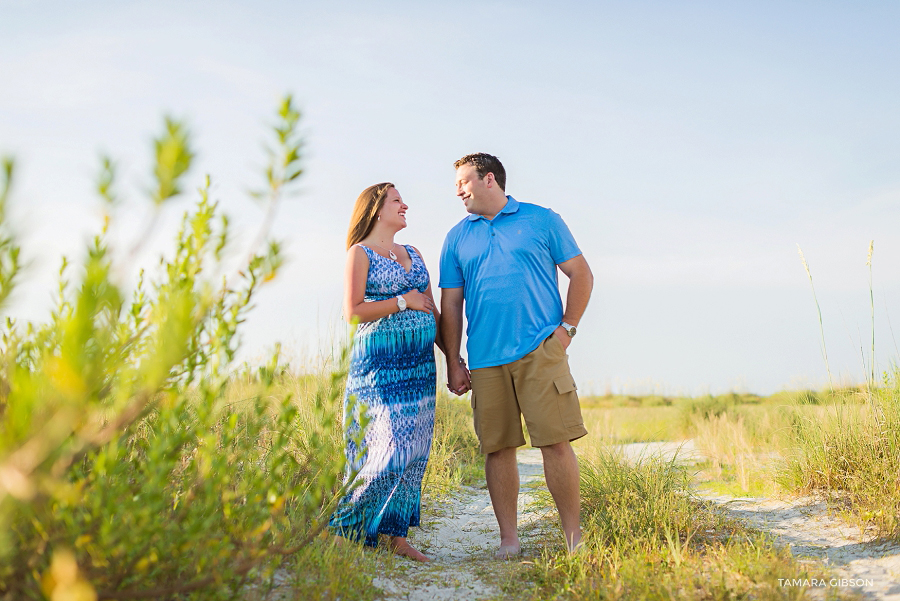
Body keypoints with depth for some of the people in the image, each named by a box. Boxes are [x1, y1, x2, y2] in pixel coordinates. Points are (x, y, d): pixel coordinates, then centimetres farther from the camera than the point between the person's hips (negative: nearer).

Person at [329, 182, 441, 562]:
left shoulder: (413, 254, 19)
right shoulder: (360, 253, 0)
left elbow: (432, 311, 19)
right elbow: (352, 312, -11)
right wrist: (402, 302, -9)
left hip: (419, 362, 7)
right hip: (380, 362, -7)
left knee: (414, 450, 2)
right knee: (392, 445, -13)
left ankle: (397, 535, 8)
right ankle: (348, 528, 0)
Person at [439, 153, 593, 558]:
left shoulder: (542, 221, 8)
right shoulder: (457, 238, 15)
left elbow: (580, 274, 10)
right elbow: (450, 304, 14)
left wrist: (567, 327, 0)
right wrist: (453, 363, 8)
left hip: (541, 351, -3)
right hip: (485, 358, 3)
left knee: (556, 442, -7)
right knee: (497, 448, 3)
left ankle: (574, 536, 2)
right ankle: (508, 539, 11)